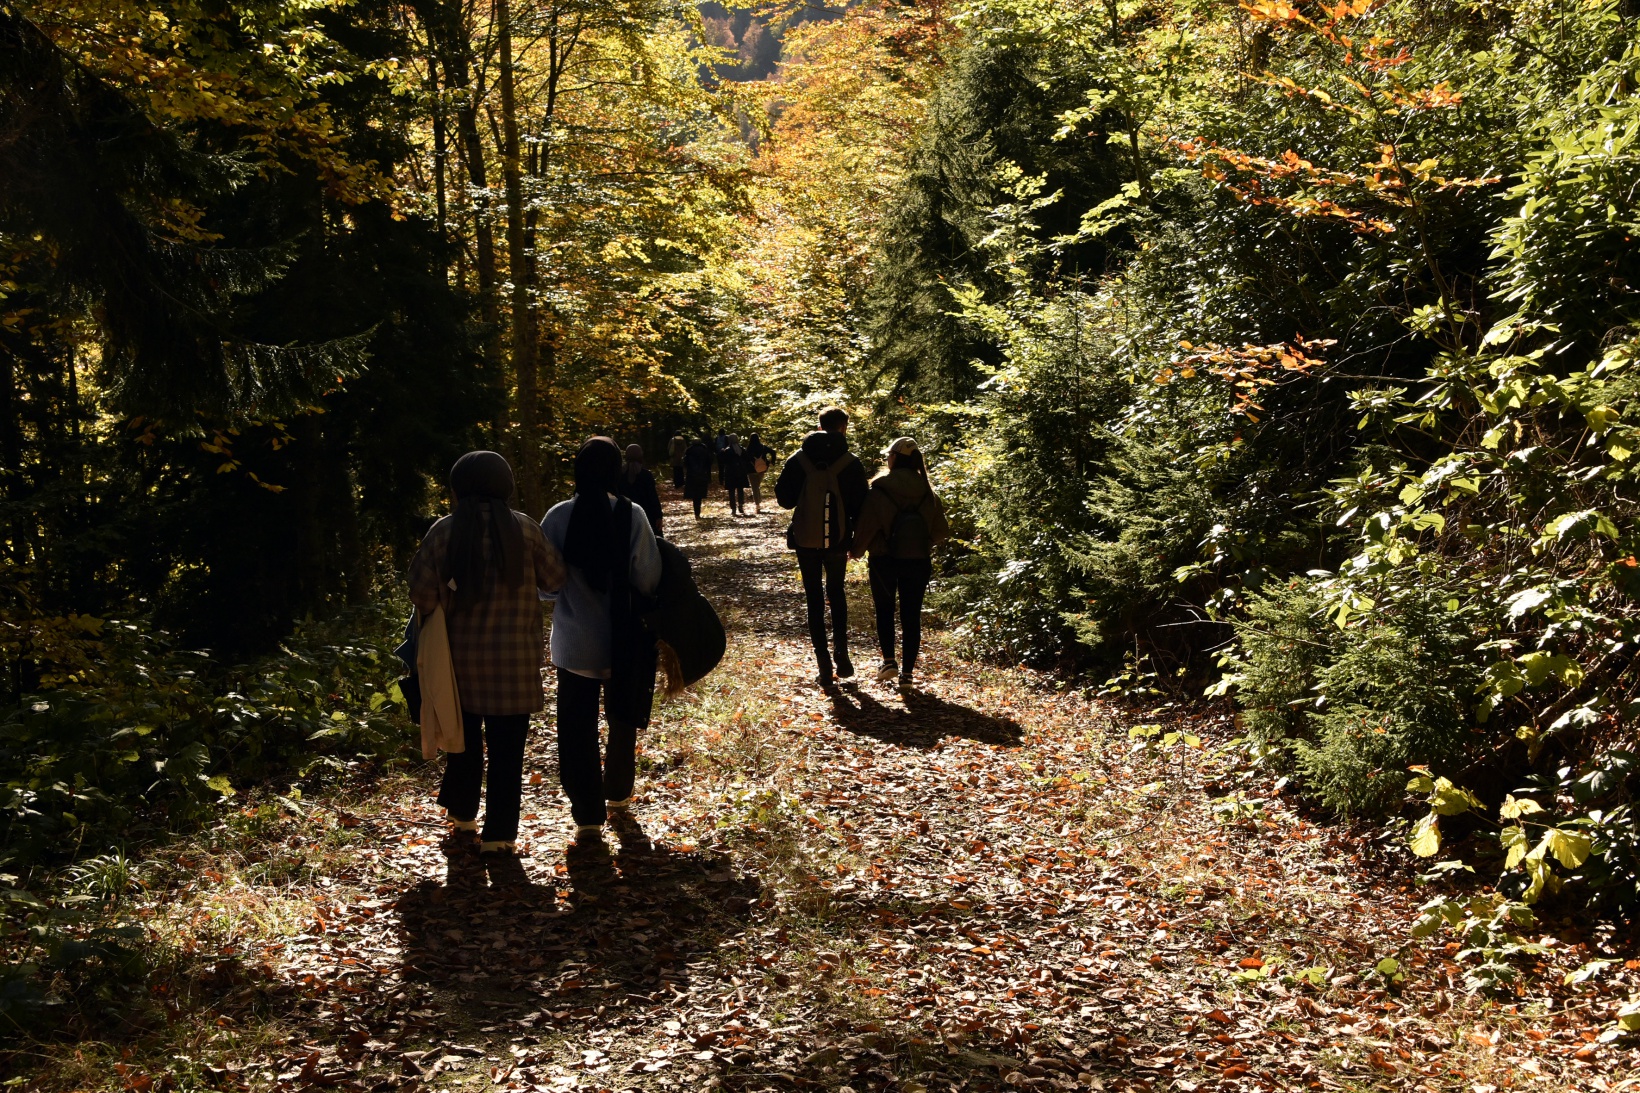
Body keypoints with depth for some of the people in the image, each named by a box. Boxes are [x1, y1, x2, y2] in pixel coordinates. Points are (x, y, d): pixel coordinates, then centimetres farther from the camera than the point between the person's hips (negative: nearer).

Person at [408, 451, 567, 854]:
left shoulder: (444, 531, -5)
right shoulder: (523, 528, -8)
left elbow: (422, 592, -7)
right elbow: (555, 579, 1)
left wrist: (447, 610, 12)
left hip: (460, 652, 2)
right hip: (514, 654, -2)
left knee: (464, 735, 20)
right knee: (506, 746, 5)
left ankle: (462, 815, 34)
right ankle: (499, 834, 8)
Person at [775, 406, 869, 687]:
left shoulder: (798, 459, -3)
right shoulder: (850, 463, -6)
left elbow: (784, 498, -3)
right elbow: (860, 505, -5)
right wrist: (858, 537, 8)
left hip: (806, 538, 0)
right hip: (837, 539, 0)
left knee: (815, 599, 7)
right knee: (836, 593, 21)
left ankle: (825, 666, 3)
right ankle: (841, 652, 5)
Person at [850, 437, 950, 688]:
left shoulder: (879, 491, -12)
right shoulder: (928, 493, -1)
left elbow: (865, 528, -13)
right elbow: (941, 531, 1)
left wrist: (856, 551, 4)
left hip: (884, 561, -2)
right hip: (918, 562, 2)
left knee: (884, 610, 16)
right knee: (911, 615, 9)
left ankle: (889, 660, 3)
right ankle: (907, 671, 8)